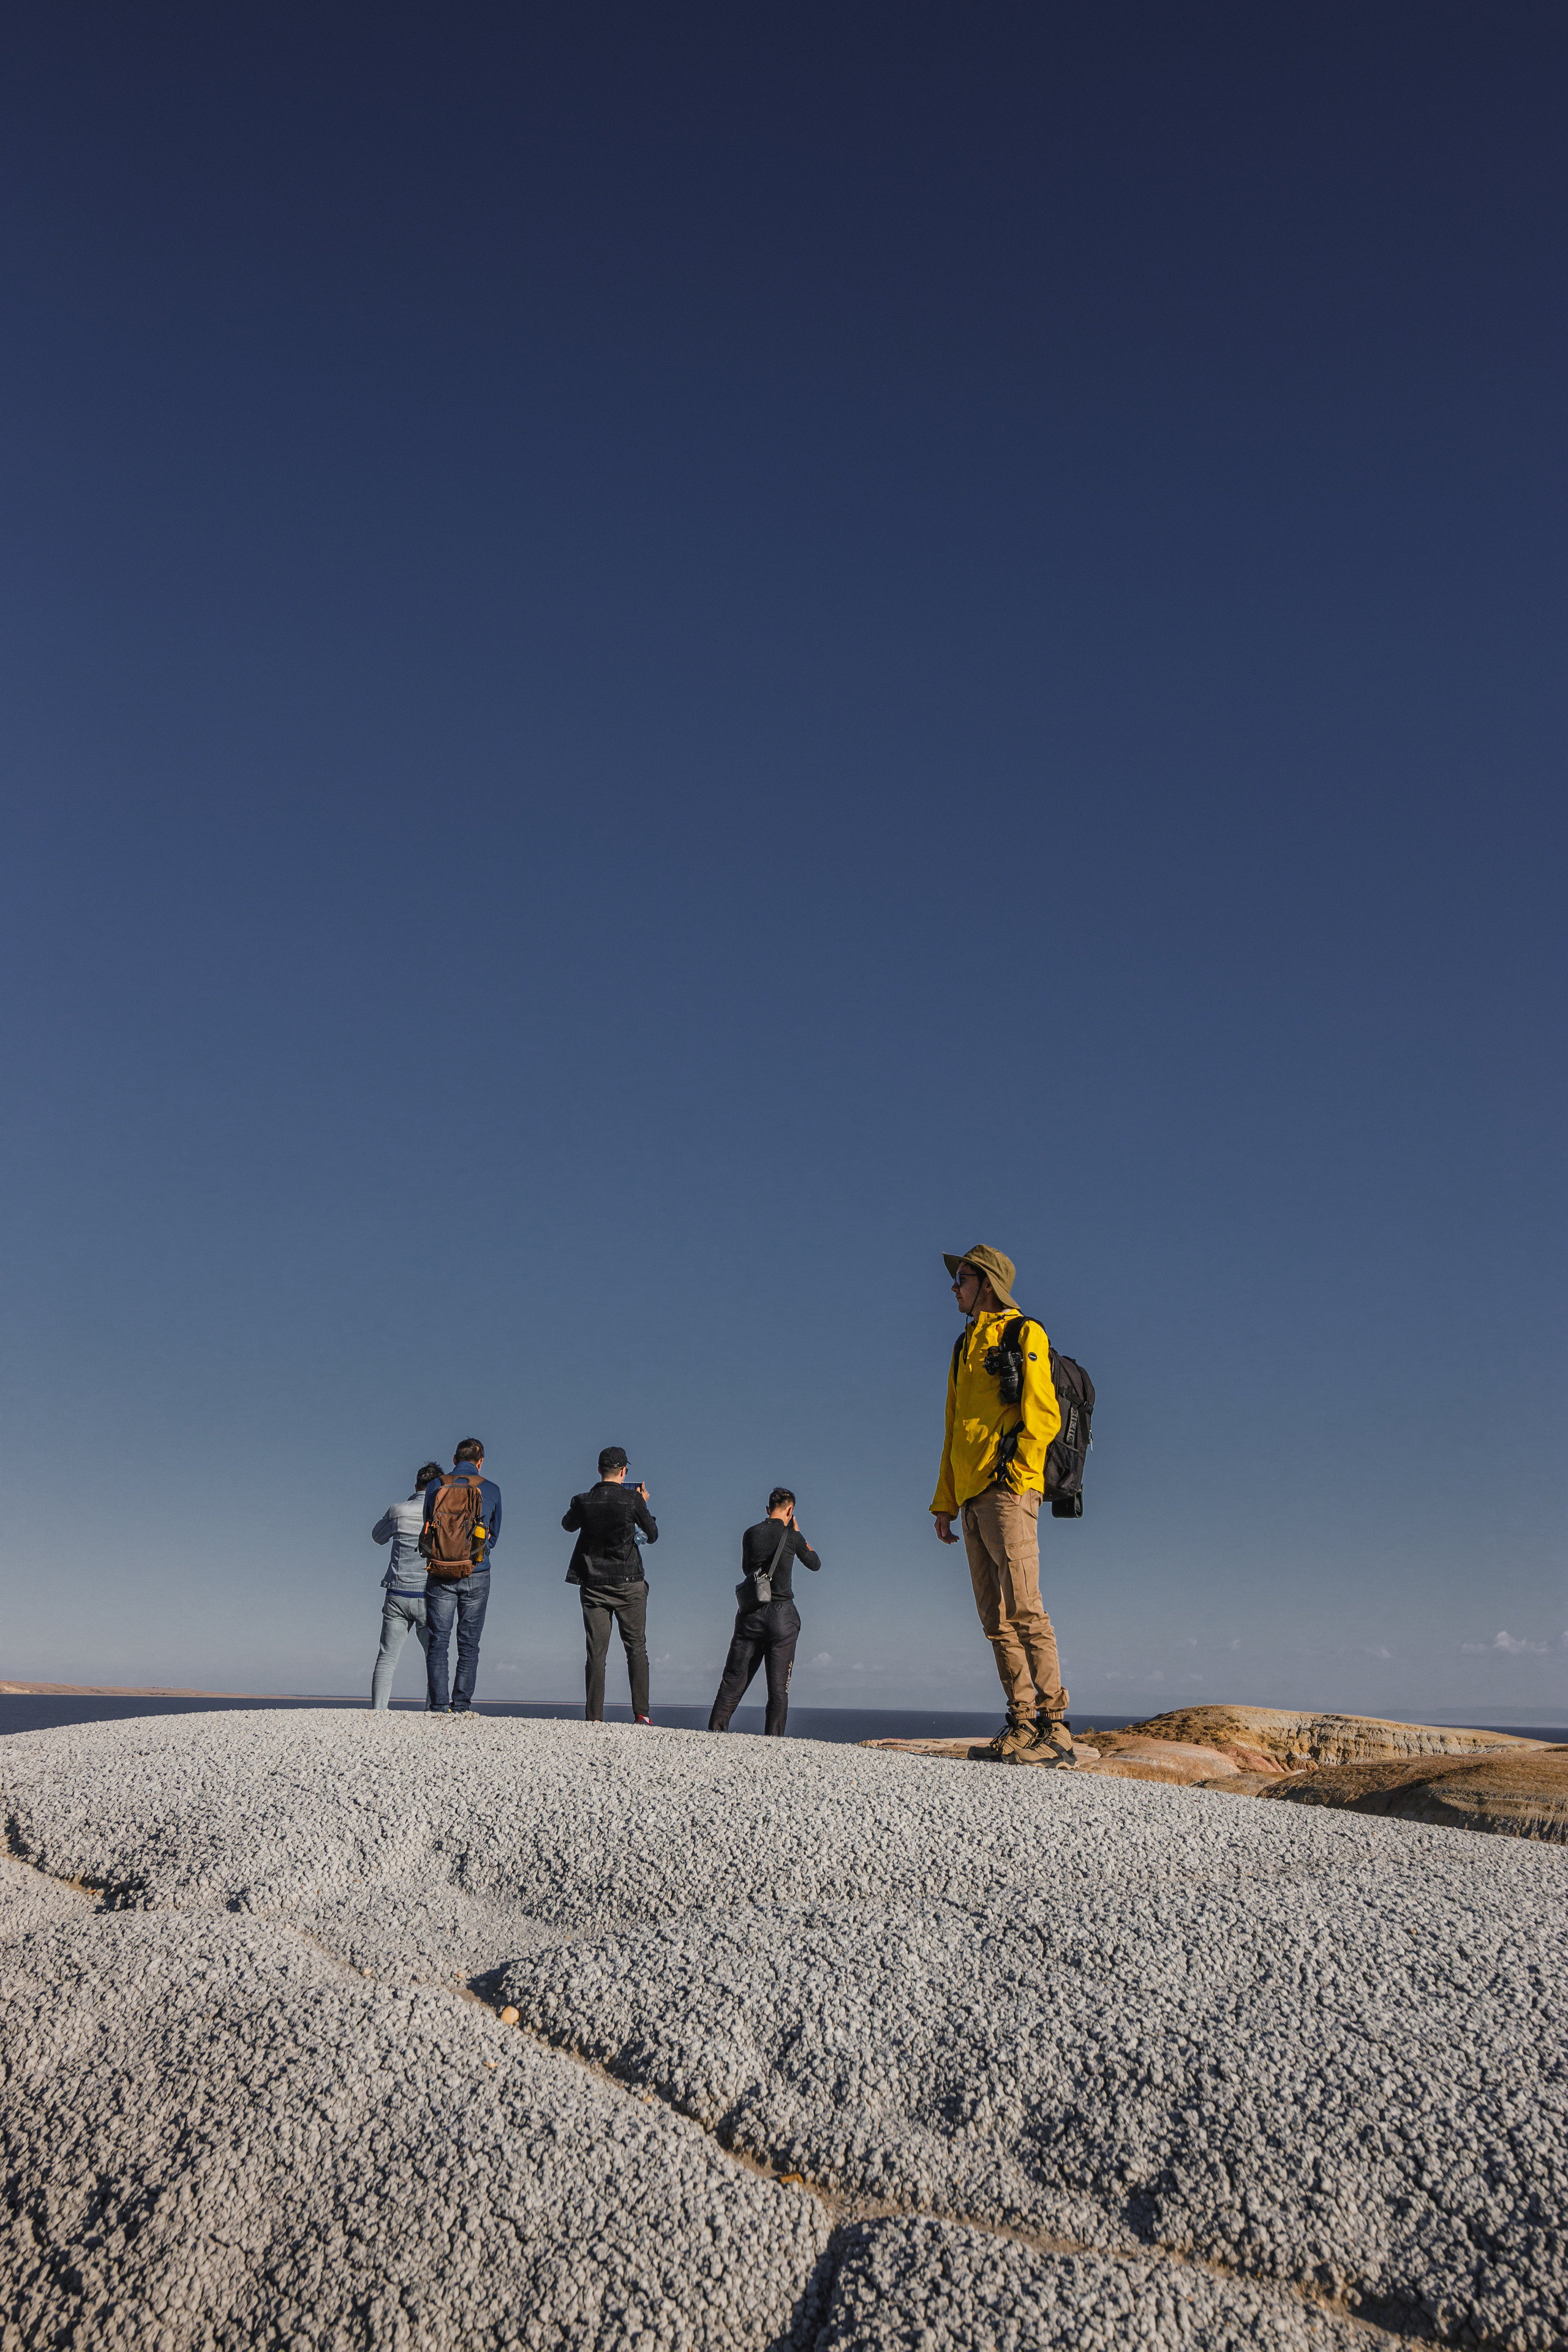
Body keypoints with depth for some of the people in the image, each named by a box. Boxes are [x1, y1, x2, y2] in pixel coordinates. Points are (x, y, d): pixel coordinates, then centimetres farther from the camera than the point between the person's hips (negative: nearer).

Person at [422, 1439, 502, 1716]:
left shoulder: (435, 1487, 2)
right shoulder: (491, 1490, 1)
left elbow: (427, 1532, 10)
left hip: (440, 1576, 0)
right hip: (476, 1576, 0)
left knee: (437, 1642, 5)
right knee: (469, 1644, 6)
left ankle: (439, 1707, -1)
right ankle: (460, 1707, 3)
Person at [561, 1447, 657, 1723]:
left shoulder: (582, 1502, -2)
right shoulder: (633, 1500, -9)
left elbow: (568, 1525, 20)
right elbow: (653, 1535, 3)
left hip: (593, 1585, 2)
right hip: (628, 1585, -2)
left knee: (596, 1653, 5)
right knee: (636, 1648, 7)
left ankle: (594, 1717, 3)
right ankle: (641, 1713, 3)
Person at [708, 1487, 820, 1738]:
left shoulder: (751, 1534, 7)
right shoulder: (791, 1536, -4)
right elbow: (815, 1564, 12)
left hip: (750, 1614, 3)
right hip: (781, 1615, -3)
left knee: (733, 1680, 8)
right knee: (779, 1684, 2)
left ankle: (716, 1729, 5)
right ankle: (773, 1736, -3)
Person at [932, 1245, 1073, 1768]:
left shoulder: (1023, 1335, 1)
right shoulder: (965, 1347, 23)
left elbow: (1042, 1416, -8)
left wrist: (1015, 1473, -16)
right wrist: (945, 1500, 18)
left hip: (1007, 1490, -8)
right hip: (972, 1497, 8)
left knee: (1023, 1609, -12)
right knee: (997, 1620, 6)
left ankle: (1054, 1728, -10)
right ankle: (1022, 1725, 9)